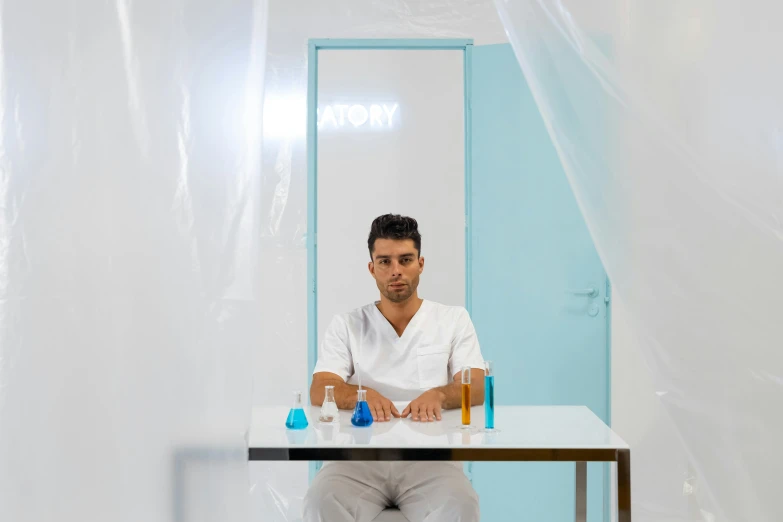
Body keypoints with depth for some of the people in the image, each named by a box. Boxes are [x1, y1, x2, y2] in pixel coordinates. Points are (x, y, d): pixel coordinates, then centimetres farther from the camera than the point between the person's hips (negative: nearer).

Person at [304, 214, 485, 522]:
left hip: (429, 456, 0)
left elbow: (477, 388, 1)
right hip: (361, 455, 1)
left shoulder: (453, 320, 13)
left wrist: (439, 395, -24)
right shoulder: (347, 326, 14)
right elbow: (320, 391, 1)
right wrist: (362, 395, -24)